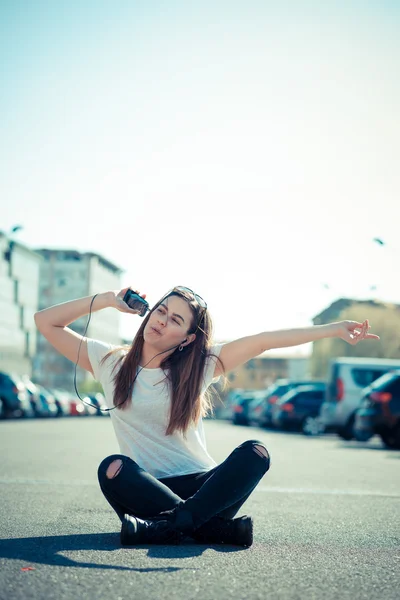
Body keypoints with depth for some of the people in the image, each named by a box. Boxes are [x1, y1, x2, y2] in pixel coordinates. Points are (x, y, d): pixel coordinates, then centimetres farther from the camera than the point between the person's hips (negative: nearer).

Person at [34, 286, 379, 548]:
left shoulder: (197, 367, 5)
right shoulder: (110, 361, 6)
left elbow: (263, 341, -3)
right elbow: (46, 322, 7)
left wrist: (334, 329, -7)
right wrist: (108, 300, 2)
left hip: (199, 484, 1)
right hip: (148, 488, 0)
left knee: (254, 453, -26)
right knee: (113, 468, -33)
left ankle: (165, 526, -37)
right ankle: (218, 527, -32)